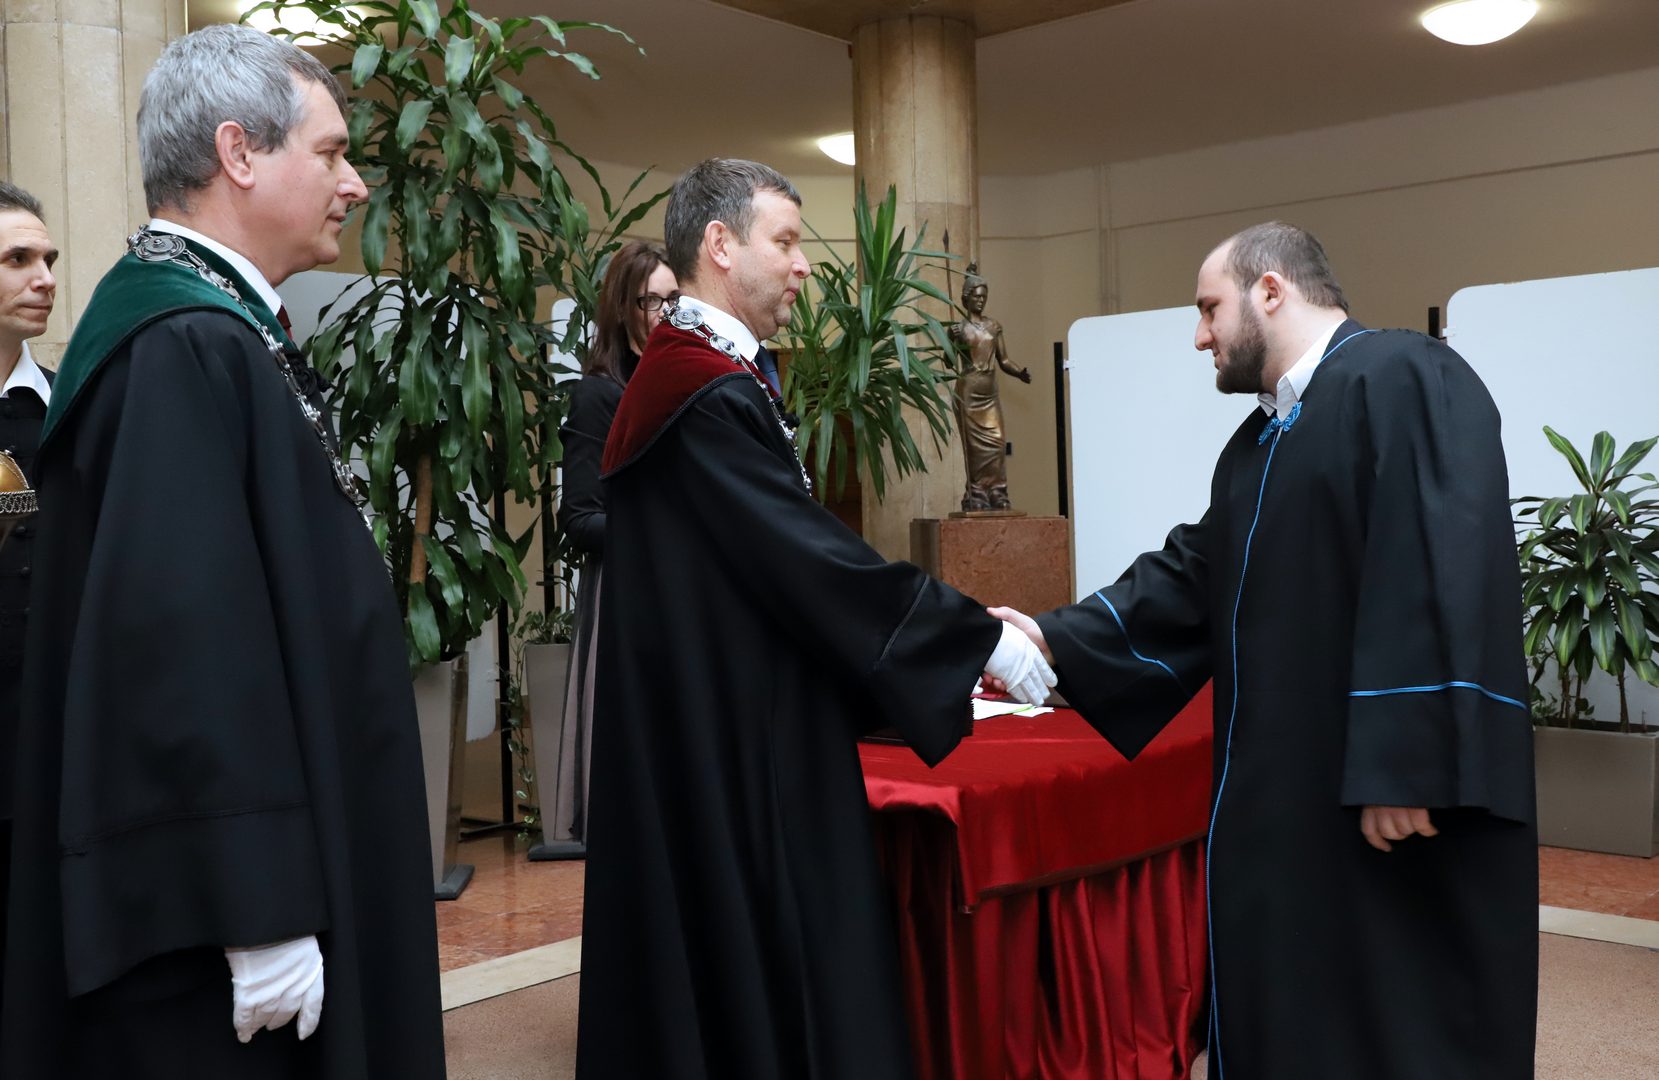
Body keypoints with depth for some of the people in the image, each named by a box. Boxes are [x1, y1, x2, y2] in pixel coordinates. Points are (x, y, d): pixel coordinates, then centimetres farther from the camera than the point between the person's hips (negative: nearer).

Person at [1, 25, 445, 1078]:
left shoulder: (215, 328, 10)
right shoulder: (185, 348, -21)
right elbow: (183, 636, -27)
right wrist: (263, 915, -24)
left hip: (258, 850, 10)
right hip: (219, 895, -10)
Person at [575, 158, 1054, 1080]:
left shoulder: (683, 377, 13)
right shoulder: (714, 394, -19)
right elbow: (815, 558, -21)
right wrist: (984, 639, -12)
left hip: (711, 736, 10)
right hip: (739, 749, -10)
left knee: (703, 959, 17)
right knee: (765, 961, 0)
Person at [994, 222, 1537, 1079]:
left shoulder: (1406, 382, -14)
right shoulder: (1261, 438, 16)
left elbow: (1446, 578, -24)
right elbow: (1189, 577, 16)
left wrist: (1409, 763, -28)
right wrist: (1060, 639, 6)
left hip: (1392, 796, -9)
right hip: (1289, 792, 9)